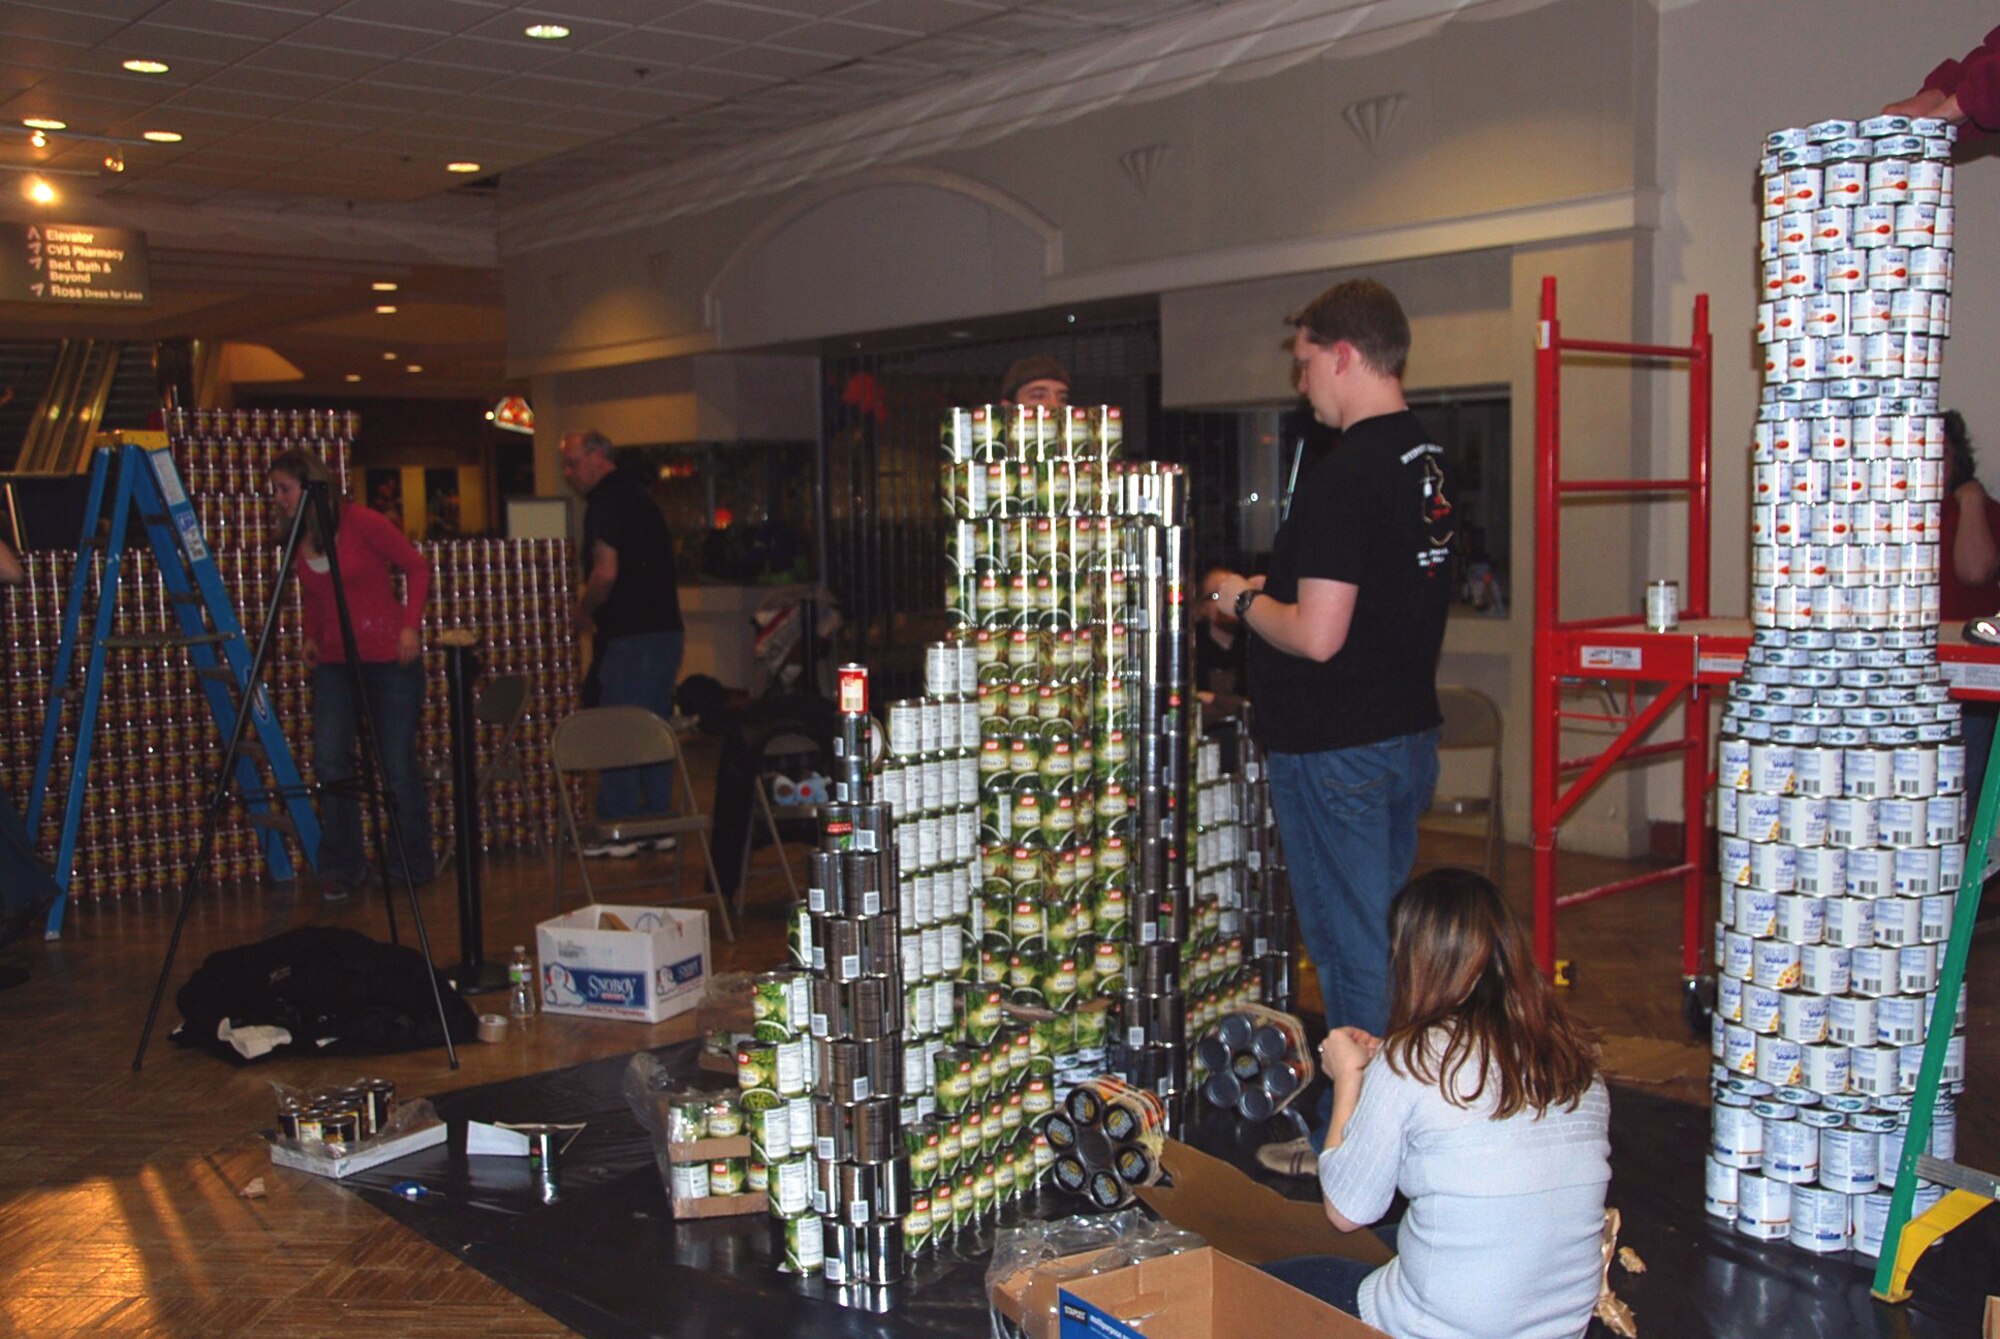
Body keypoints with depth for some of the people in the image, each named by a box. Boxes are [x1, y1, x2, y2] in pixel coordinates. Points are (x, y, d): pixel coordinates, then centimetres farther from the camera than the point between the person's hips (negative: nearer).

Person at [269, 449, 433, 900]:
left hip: (388, 656, -5)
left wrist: (410, 625, -11)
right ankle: (341, 867, 5)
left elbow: (417, 567, -3)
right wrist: (310, 637, 6)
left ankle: (411, 867, 17)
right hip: (334, 661, 5)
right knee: (329, 760, -7)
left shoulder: (362, 524, -11)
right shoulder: (297, 541, 7)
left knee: (397, 764, 0)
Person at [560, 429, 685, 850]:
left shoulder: (606, 499, -11)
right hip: (665, 630, 9)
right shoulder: (637, 493, 18)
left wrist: (583, 611, -4)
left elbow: (606, 572, -21)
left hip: (631, 637, -9)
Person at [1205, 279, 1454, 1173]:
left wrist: (1243, 600, -7)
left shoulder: (1343, 473, -21)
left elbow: (1318, 635, -25)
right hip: (1409, 731, 9)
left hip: (1335, 747, -9)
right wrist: (1275, 594, 17)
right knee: (1393, 941, 19)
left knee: (1350, 949, 2)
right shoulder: (1428, 460, 9)